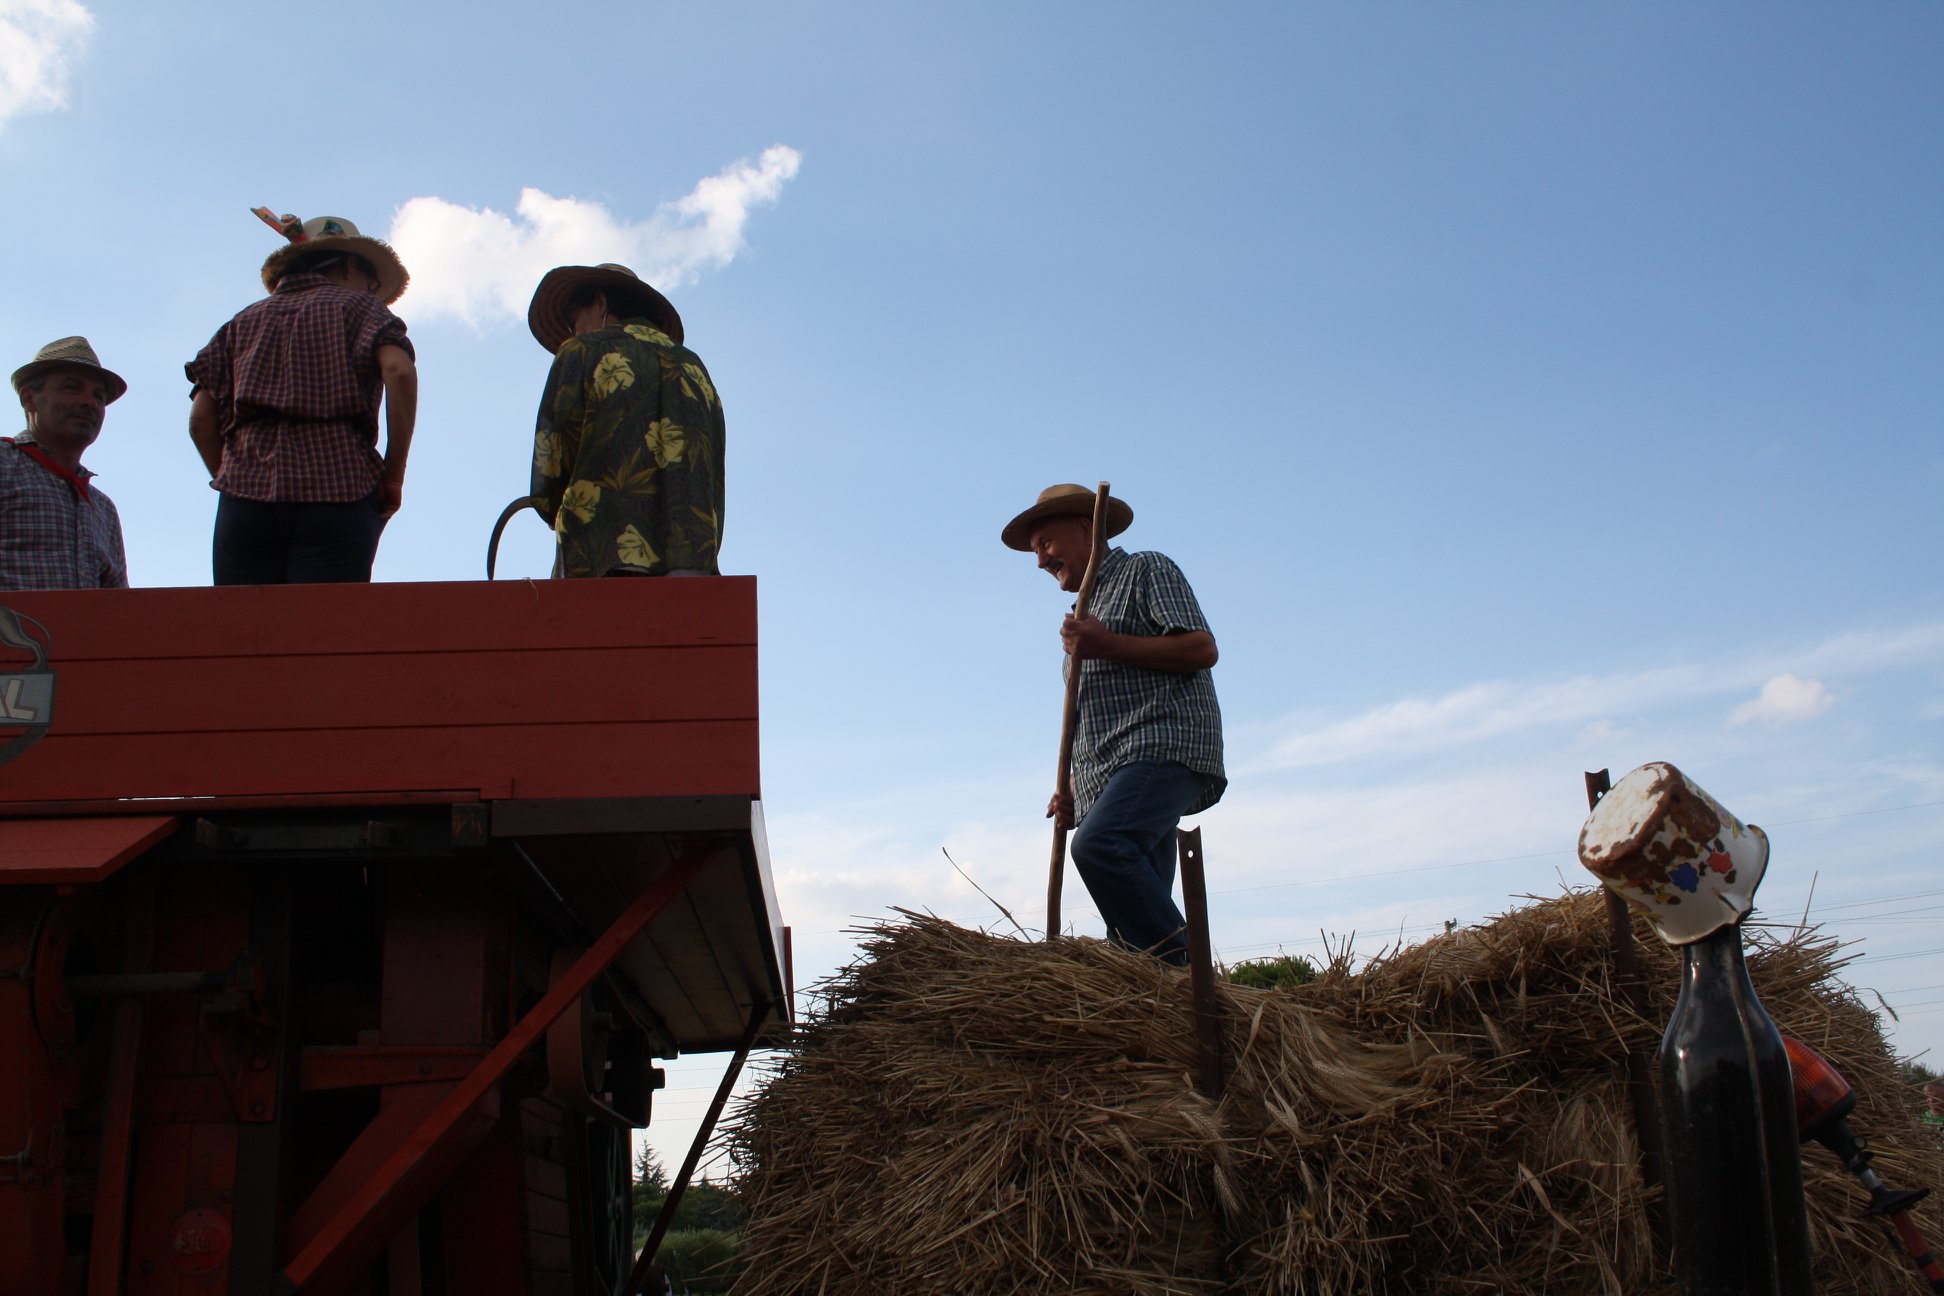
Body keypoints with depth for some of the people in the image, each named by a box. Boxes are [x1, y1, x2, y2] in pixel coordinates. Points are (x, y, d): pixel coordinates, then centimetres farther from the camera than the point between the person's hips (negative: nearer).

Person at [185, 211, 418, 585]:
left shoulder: (243, 321, 26)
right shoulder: (359, 307, 16)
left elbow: (201, 418, 13)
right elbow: (399, 371, -5)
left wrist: (229, 479, 17)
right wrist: (393, 476, -2)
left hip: (246, 499, 3)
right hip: (336, 495, -3)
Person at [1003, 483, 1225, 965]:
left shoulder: (1146, 570, 9)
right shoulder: (1089, 612, 33)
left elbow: (1202, 649, -6)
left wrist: (1105, 646, -10)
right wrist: (1073, 790, 14)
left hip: (1164, 748, -8)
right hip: (1107, 780, 8)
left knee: (1100, 847, -33)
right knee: (1131, 927, -3)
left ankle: (1185, 970, -31)